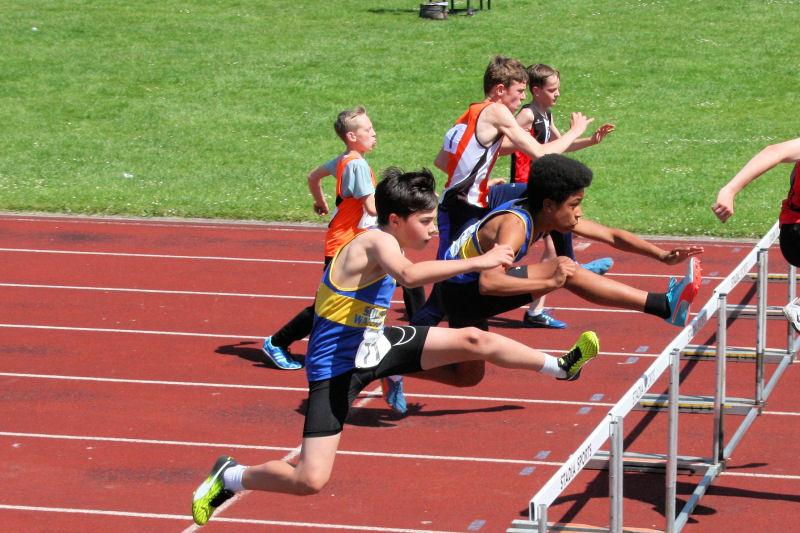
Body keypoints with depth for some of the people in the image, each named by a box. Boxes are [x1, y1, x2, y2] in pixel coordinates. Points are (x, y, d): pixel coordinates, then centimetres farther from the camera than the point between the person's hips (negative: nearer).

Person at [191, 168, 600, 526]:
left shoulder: (380, 244, 4)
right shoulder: (378, 241, -24)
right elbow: (408, 275, -45)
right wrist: (477, 262, -44)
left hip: (372, 345, 9)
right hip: (336, 367, -9)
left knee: (472, 340, 3)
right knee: (310, 480, -12)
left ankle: (562, 366, 17)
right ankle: (230, 477, 11)